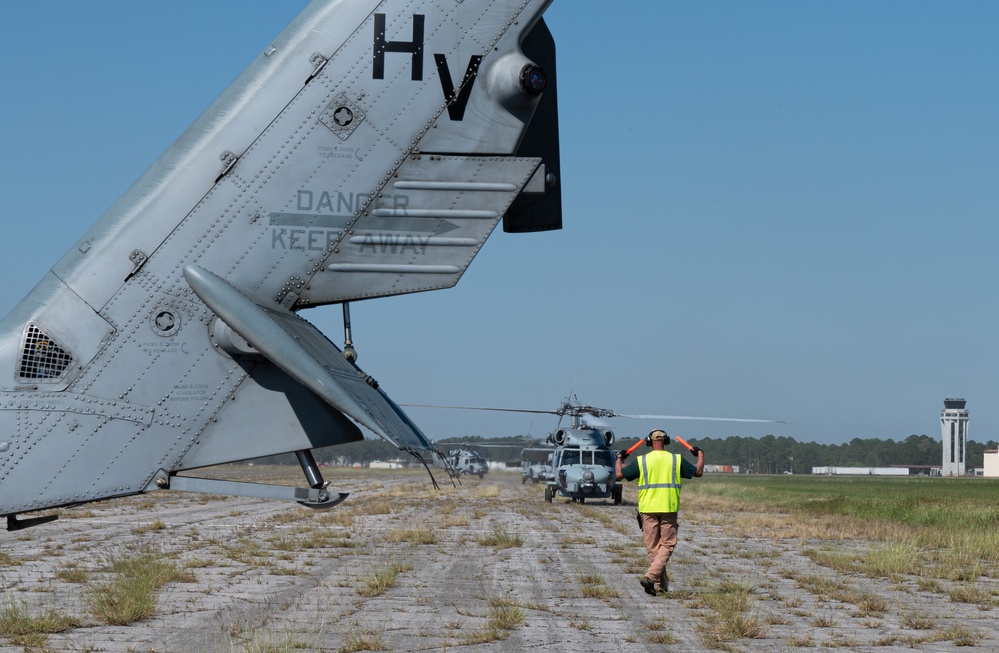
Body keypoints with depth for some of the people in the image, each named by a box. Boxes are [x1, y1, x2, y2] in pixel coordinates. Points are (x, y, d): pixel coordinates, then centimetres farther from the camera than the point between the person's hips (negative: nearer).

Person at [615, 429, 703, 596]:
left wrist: (619, 459, 20)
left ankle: (661, 584, 11)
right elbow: (698, 472, 10)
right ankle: (651, 576, -14)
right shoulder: (677, 460, 1)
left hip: (648, 509, 0)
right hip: (669, 508, 0)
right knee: (667, 545, 5)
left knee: (652, 547, 9)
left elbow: (619, 474, 0)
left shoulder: (641, 461, -2)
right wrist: (700, 455, 28)